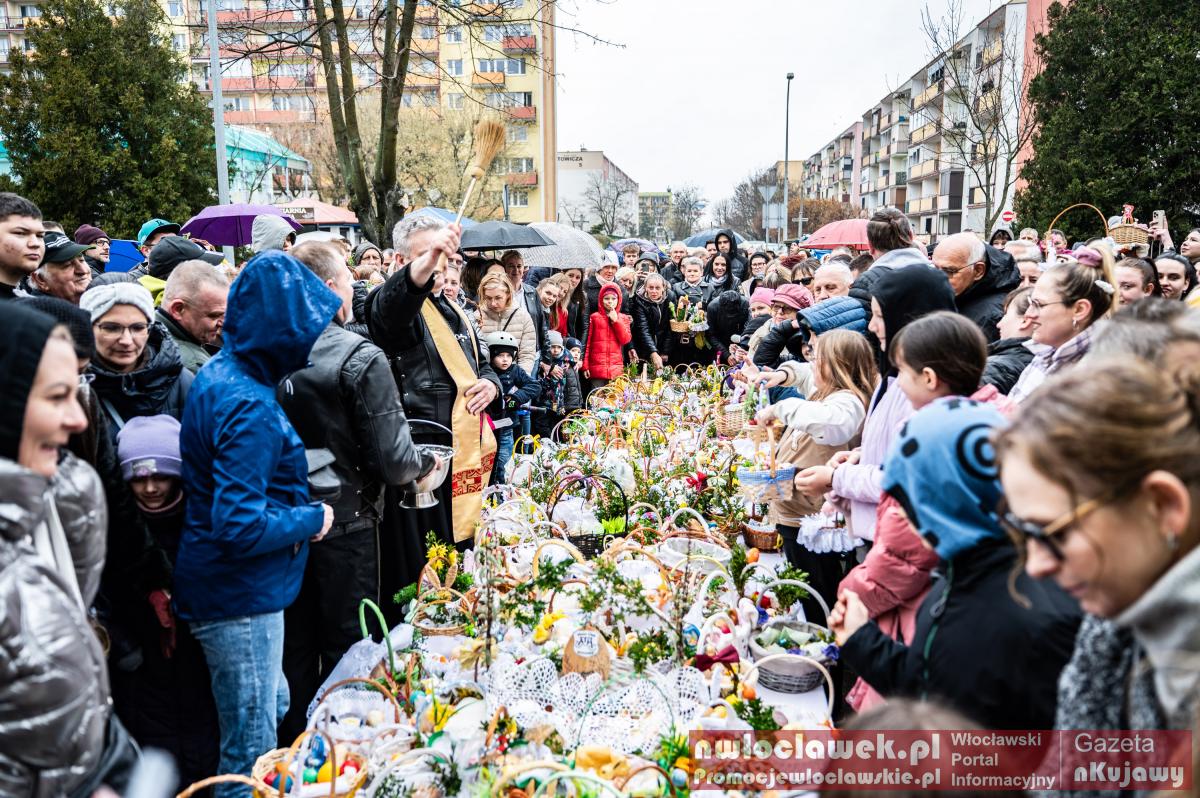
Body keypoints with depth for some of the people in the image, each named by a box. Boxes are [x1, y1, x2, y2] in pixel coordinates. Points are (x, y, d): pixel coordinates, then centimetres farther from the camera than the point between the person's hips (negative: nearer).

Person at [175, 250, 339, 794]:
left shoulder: (222, 373, 5)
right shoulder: (249, 407, -25)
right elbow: (240, 526, -29)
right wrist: (312, 518, -14)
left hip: (239, 591, 10)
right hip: (239, 600, -10)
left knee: (275, 713, 26)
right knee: (253, 753, 6)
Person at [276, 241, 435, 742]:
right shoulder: (361, 358, -19)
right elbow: (392, 460, -20)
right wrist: (424, 463, 1)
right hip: (345, 525, -5)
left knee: (296, 649, 19)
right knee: (346, 647, 11)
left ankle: (294, 743, 35)